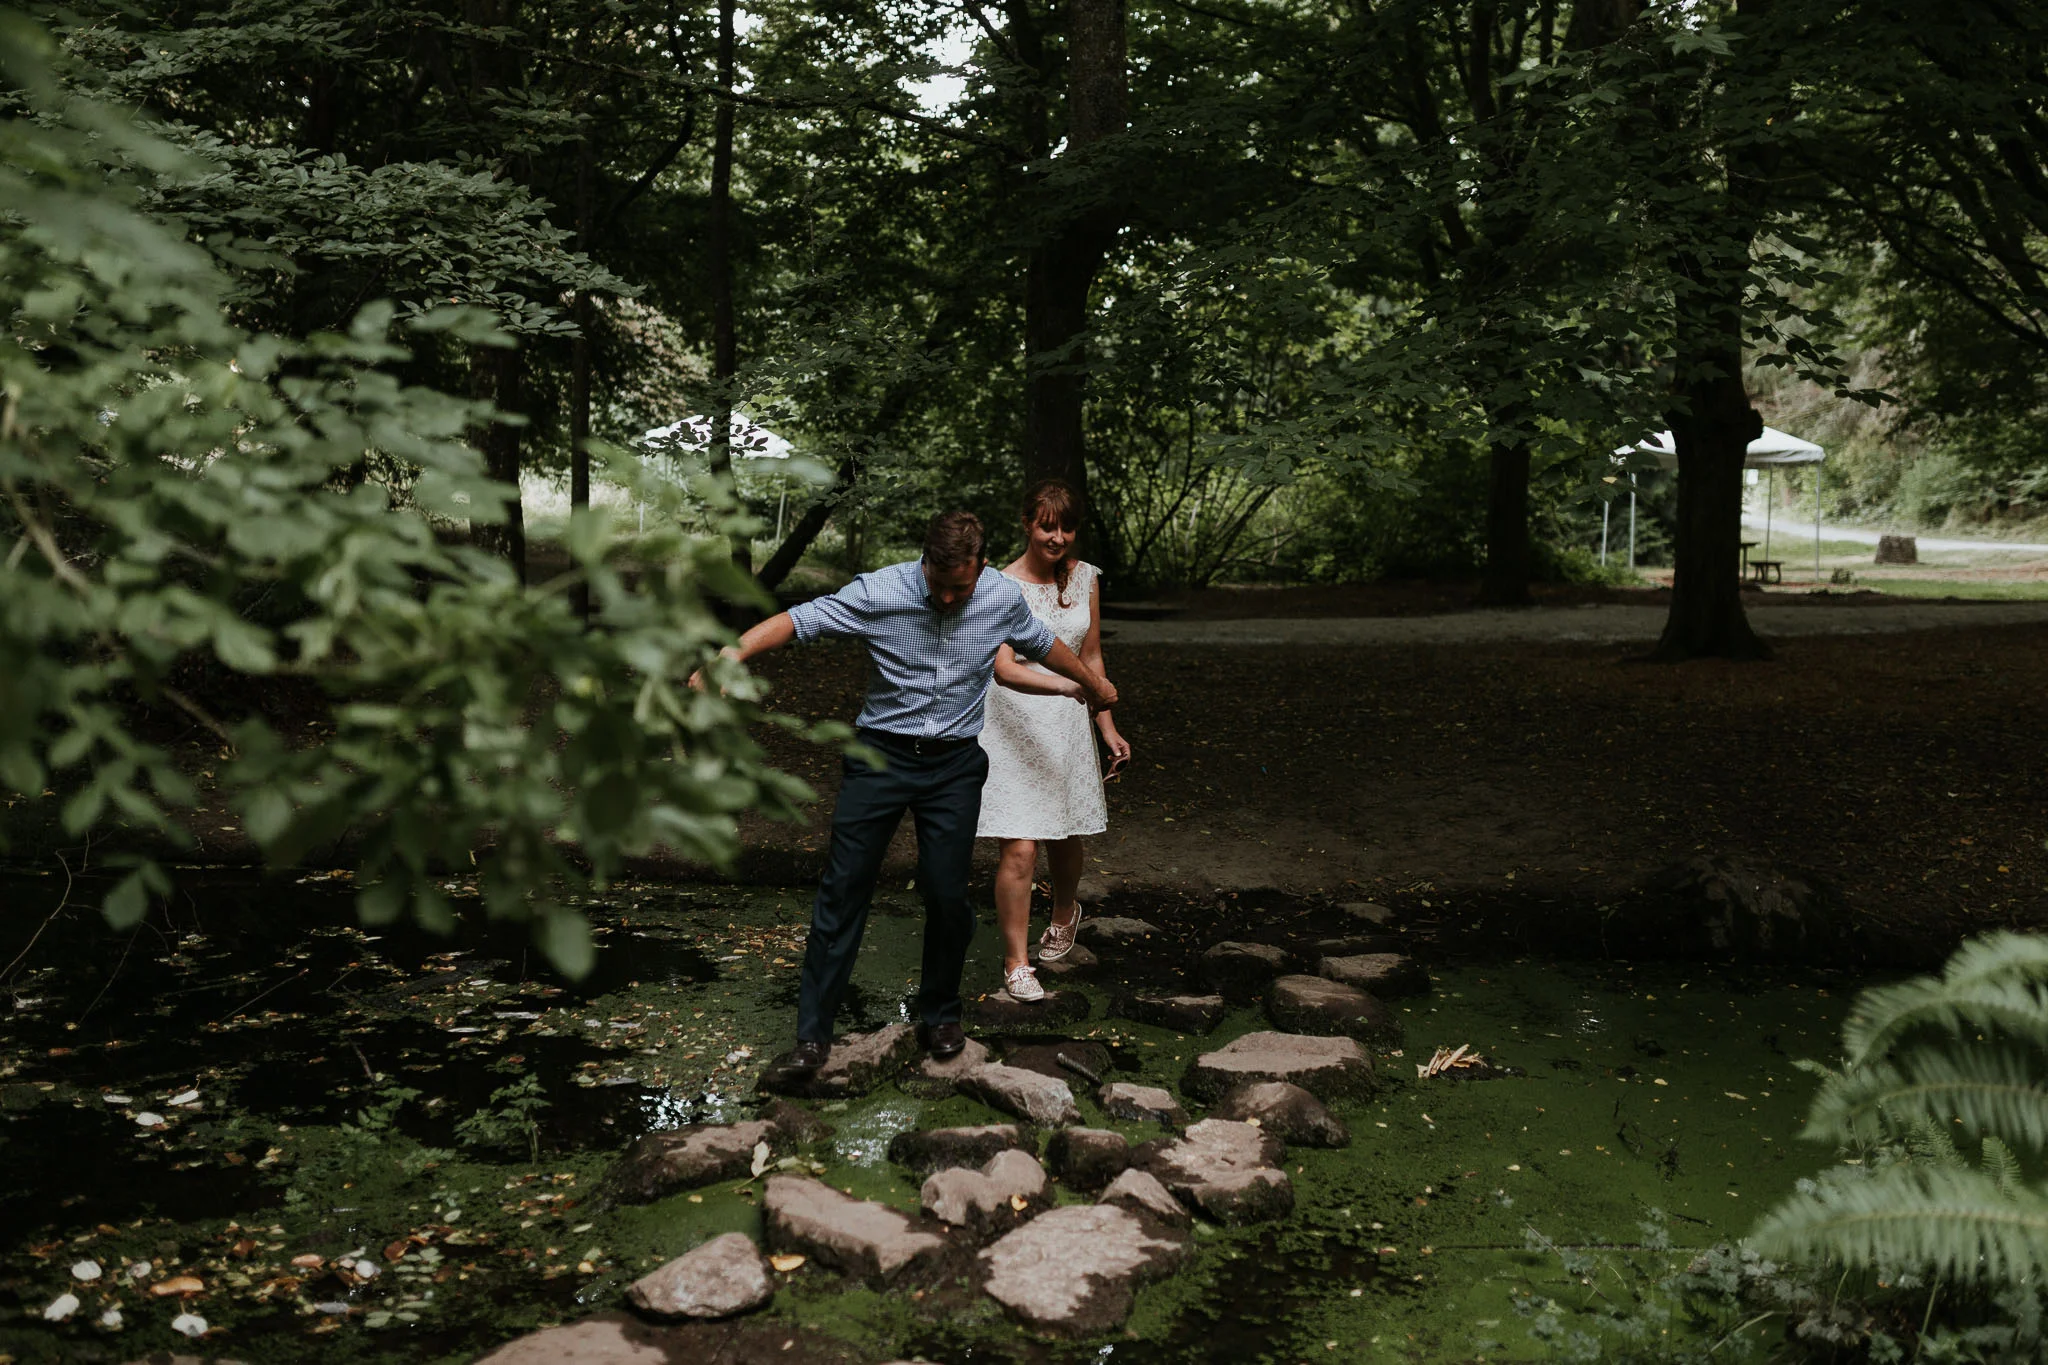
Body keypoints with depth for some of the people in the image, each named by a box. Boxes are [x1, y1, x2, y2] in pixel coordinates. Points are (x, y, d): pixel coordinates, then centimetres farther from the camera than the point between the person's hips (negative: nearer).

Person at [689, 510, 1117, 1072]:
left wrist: (1093, 684, 31)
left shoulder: (1003, 598, -5)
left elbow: (1042, 644, 15)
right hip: (881, 756, -1)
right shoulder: (879, 592, -14)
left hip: (954, 765, 1)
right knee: (842, 891, -1)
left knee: (947, 895, 1)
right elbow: (798, 619, -19)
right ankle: (813, 1033, 8)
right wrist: (733, 651, -34)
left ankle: (940, 1014, 26)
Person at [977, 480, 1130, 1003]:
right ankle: (1016, 964, 6)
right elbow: (1004, 669, -24)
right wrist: (1067, 685, -40)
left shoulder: (1085, 578, 4)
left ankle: (1064, 914, 48)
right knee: (1019, 849, -9)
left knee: (1064, 838, 16)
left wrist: (1107, 727, 13)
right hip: (1013, 724, -4)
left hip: (1066, 724, 5)